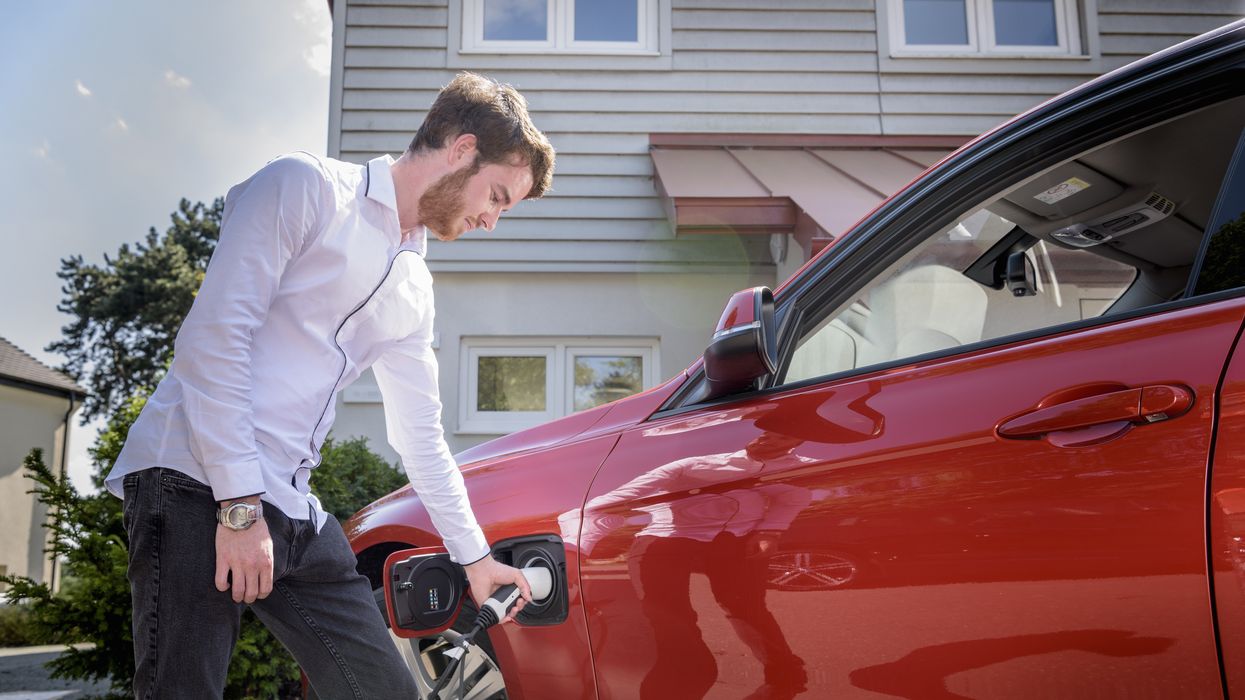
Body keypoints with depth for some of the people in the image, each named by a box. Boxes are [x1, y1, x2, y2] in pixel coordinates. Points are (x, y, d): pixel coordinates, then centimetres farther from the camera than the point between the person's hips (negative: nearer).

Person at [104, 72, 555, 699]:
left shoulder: (414, 291, 18)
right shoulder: (307, 188, -4)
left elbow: (420, 436, 24)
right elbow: (213, 336, -13)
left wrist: (474, 555, 27)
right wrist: (240, 505, -18)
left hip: (293, 512, 8)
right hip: (197, 486, -7)